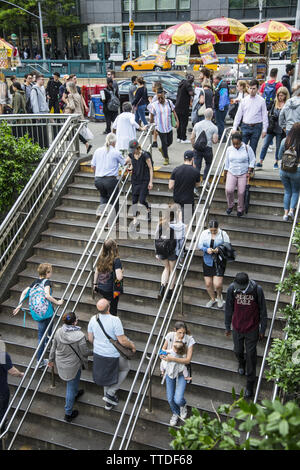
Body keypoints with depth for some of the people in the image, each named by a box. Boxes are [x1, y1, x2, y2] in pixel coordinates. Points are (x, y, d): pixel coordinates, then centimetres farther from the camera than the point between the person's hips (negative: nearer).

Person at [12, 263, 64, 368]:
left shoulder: (35, 282, 11)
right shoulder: (47, 282, -9)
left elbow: (24, 292, 10)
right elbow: (47, 295, -23)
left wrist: (20, 305, 13)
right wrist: (58, 302, -13)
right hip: (47, 311, -6)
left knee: (41, 335, 13)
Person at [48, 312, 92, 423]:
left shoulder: (59, 332, -13)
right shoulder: (80, 336, -29)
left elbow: (53, 347, 0)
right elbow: (85, 352, -17)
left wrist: (51, 359, 16)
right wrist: (93, 352, 4)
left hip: (60, 363, 6)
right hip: (72, 366, -6)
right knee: (71, 387, 11)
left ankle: (75, 394, 60)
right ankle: (68, 414, 25)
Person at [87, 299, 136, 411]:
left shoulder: (93, 319, -10)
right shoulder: (115, 320, -26)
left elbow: (90, 339, 2)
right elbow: (122, 341, -22)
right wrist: (132, 346, -2)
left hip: (98, 354, 5)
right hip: (113, 356, -5)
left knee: (107, 376, 27)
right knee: (125, 368, 25)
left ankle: (108, 403, 43)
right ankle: (111, 393, 19)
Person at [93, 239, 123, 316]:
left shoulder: (101, 258, -3)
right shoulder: (116, 260, -20)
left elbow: (96, 272, 8)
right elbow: (119, 277, -27)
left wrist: (95, 284, 20)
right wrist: (121, 272, -7)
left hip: (100, 288, 5)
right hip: (110, 290, -5)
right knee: (113, 310, 14)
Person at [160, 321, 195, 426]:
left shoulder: (189, 340, -20)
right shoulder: (170, 336, -12)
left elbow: (188, 360, -23)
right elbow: (164, 347, 9)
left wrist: (172, 359, -33)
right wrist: (163, 354, -13)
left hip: (182, 371, -3)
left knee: (178, 400, -12)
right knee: (170, 398, 7)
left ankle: (183, 405, 27)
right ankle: (175, 413, 40)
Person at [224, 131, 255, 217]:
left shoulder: (247, 148, -3)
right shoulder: (229, 149, 4)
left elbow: (252, 160, 2)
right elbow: (226, 163, 12)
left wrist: (249, 172, -6)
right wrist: (225, 174, 14)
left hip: (243, 174, -1)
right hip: (231, 173, 2)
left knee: (241, 192, -4)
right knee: (228, 190, -16)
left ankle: (240, 209, 15)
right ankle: (230, 205, 9)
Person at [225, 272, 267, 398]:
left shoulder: (257, 290, -20)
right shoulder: (231, 288, -14)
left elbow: (262, 310, -7)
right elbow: (228, 308, 1)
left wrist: (262, 330, -1)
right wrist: (227, 326, 8)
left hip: (252, 329, -2)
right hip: (237, 328, 2)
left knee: (251, 355, 6)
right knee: (238, 351, 18)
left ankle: (250, 383, 23)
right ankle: (241, 364, 54)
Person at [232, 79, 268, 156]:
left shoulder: (261, 100, 0)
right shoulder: (244, 100, 5)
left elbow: (264, 116, 1)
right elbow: (238, 114, 7)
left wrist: (264, 129, -3)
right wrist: (234, 128, 3)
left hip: (256, 127, -1)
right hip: (245, 126, 1)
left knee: (252, 149, 5)